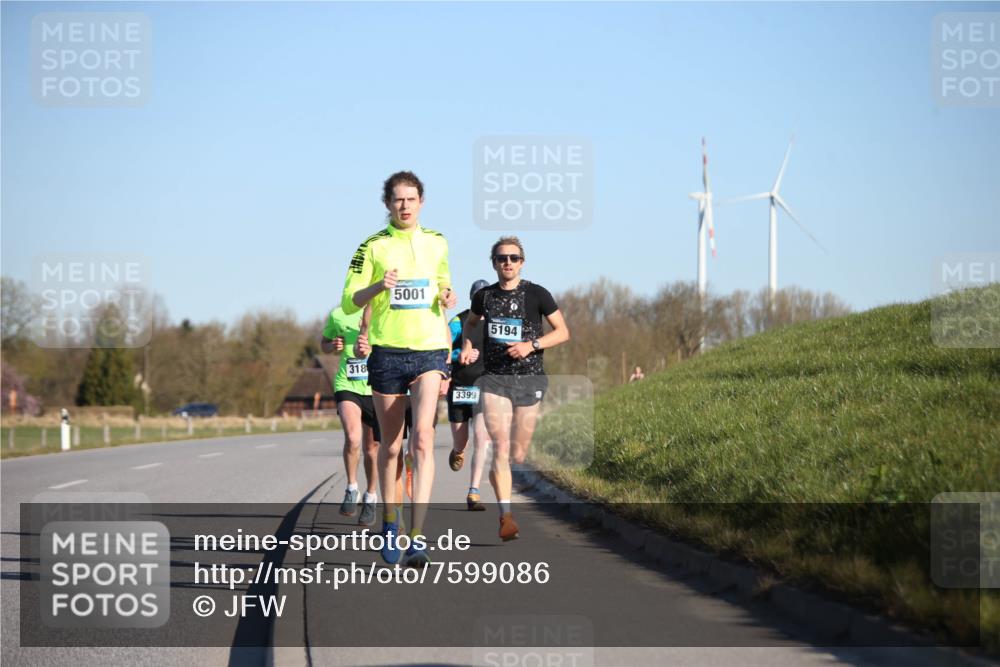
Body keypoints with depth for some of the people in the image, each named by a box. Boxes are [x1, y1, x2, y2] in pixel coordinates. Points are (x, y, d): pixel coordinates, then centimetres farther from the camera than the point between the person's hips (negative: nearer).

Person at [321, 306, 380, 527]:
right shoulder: (337, 315, 5)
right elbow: (324, 343, 22)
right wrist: (333, 346, -2)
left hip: (376, 388, 0)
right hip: (347, 386, 0)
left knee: (372, 449, 10)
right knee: (352, 438, -25)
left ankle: (370, 498, 30)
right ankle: (351, 488, -5)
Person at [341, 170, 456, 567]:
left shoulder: (437, 243, 9)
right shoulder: (372, 247, 1)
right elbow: (348, 303, 0)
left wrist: (447, 297, 2)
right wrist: (379, 286, -19)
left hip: (430, 353, 0)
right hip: (387, 354, 0)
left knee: (423, 438, -16)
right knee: (390, 445, 8)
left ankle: (416, 538, -21)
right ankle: (390, 520, 30)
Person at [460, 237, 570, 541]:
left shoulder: (536, 294, -2)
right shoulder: (484, 296, 5)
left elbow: (563, 332, 1)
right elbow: (470, 322, 26)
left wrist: (531, 345, -13)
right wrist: (467, 345, 6)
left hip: (529, 380, 0)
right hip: (494, 380, 0)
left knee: (518, 455, 7)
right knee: (501, 447, -17)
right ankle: (506, 516, -20)